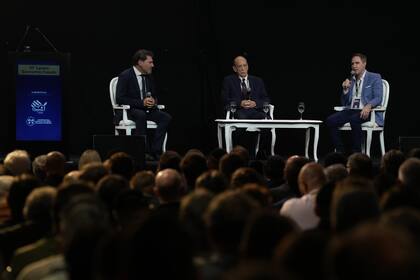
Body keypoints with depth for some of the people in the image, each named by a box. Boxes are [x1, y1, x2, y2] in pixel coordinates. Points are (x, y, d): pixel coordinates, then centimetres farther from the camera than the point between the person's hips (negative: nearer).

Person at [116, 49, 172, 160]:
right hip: (129, 110, -6)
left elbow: (155, 96, 21)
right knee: (141, 115, -39)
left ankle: (155, 151, -24)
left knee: (166, 117, -20)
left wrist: (153, 101, -6)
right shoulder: (125, 76, -9)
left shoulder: (148, 77, 11)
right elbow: (120, 98, -16)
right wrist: (141, 102, -24)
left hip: (146, 109, 6)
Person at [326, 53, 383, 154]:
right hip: (351, 110, 5)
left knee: (354, 120, -38)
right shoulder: (350, 80, 19)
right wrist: (345, 89, 1)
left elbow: (378, 98, -8)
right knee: (330, 120, -21)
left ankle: (356, 153, -29)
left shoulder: (375, 78, 3)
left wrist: (368, 106, -30)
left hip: (366, 112, -5)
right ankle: (340, 152, -16)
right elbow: (344, 103, 19)